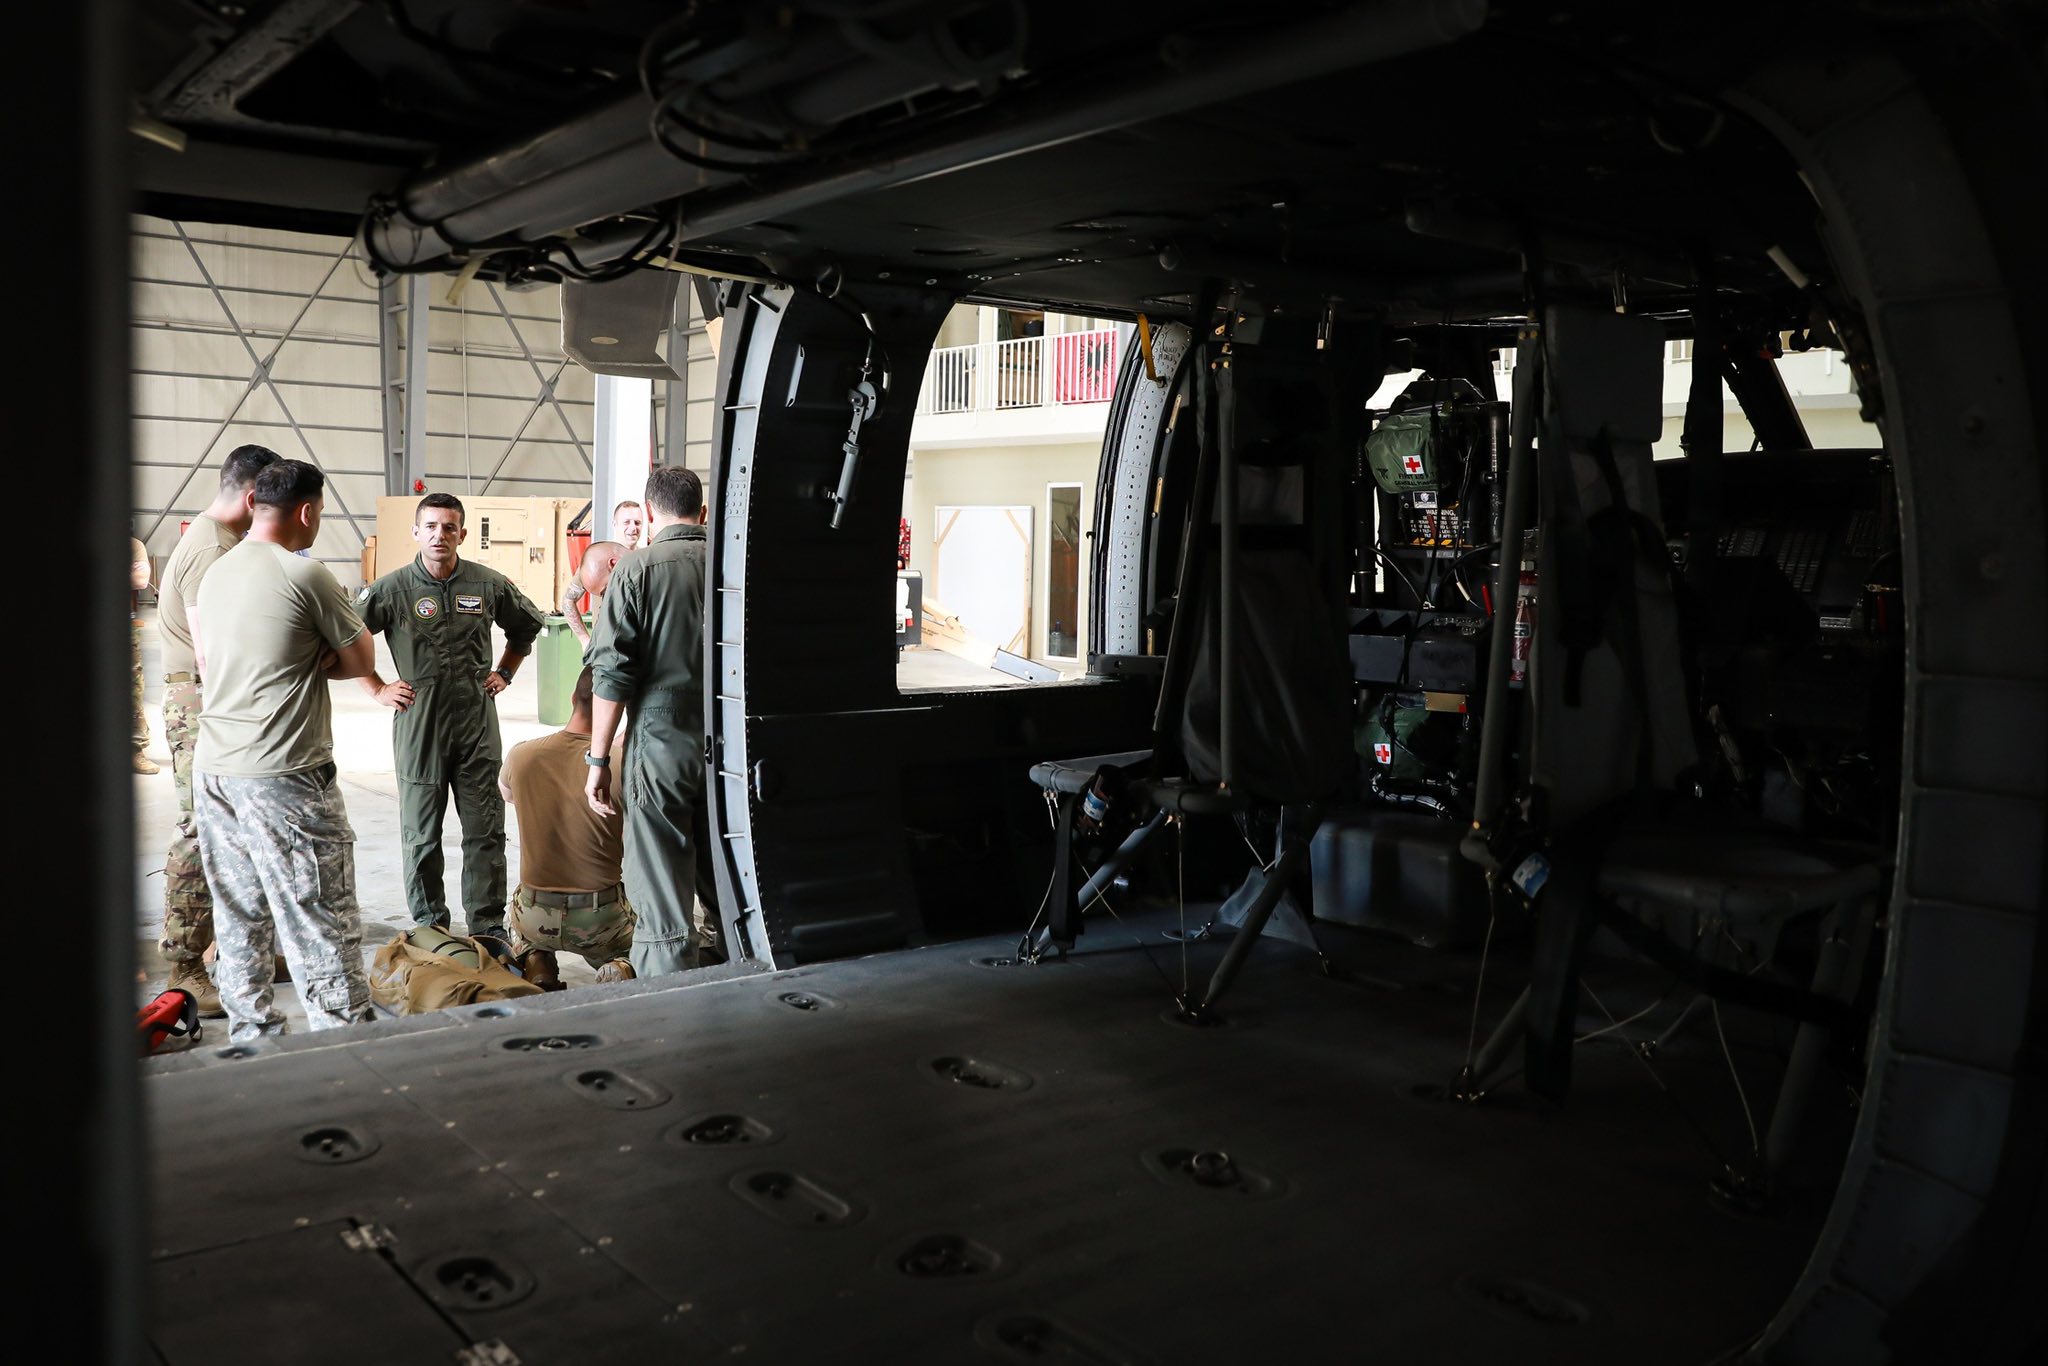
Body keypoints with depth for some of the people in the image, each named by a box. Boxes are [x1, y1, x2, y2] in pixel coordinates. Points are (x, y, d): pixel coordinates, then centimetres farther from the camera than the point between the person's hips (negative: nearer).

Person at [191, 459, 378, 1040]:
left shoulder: (214, 573, 11)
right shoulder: (306, 575, -11)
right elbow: (361, 660, -4)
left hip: (213, 768, 8)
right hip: (283, 775, -8)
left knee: (239, 916, 15)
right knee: (321, 920, -2)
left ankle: (253, 1036, 24)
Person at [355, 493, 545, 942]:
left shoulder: (489, 584, 2)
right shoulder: (392, 589, -4)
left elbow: (527, 625, 20)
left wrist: (504, 673, 14)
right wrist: (378, 689, 2)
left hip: (477, 723, 2)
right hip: (418, 725, -1)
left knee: (485, 830, 4)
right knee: (421, 834, 7)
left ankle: (488, 926, 14)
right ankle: (430, 927, 19)